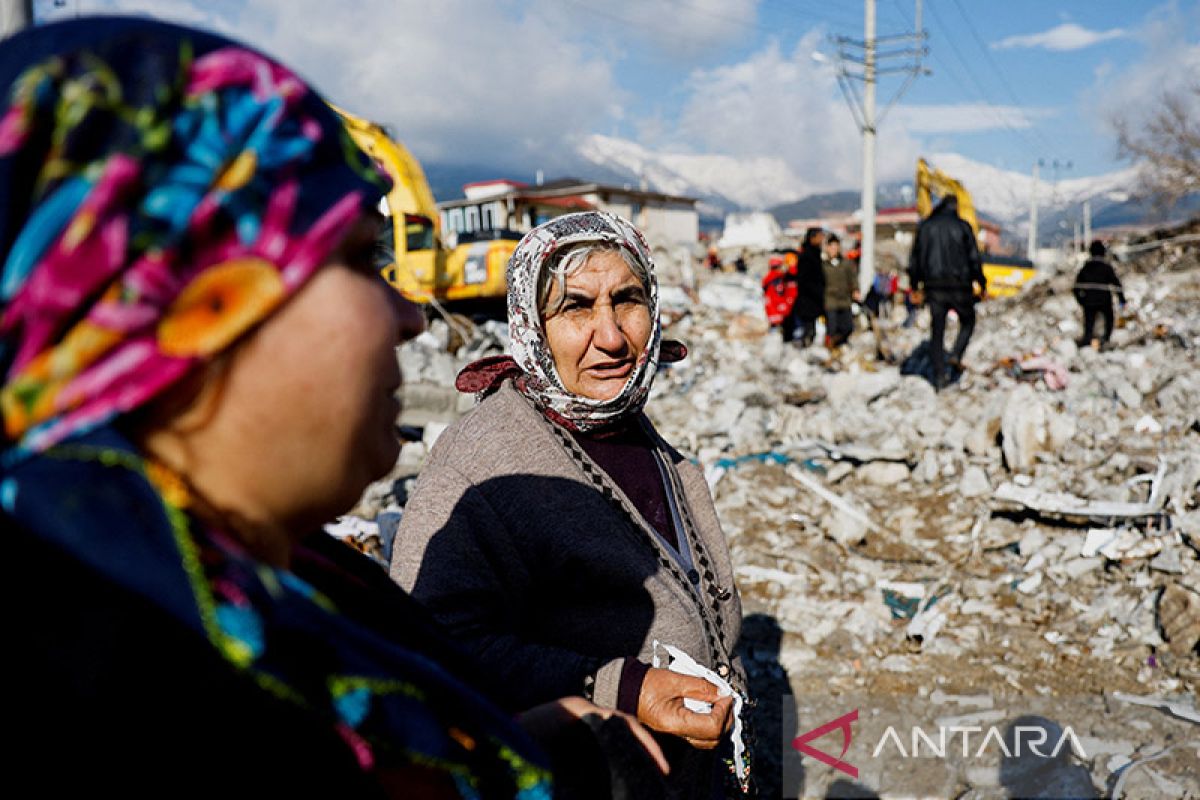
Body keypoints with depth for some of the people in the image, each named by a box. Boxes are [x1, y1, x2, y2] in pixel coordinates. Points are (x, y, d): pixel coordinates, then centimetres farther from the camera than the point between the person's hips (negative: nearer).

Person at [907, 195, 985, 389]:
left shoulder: (925, 226, 6)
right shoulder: (962, 226, -1)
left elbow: (915, 257, 8)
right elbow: (974, 257, -1)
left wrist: (915, 284, 14)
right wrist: (980, 282, 6)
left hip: (934, 288, 2)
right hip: (959, 286, -2)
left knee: (937, 332, 5)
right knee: (967, 321, 20)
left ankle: (939, 376, 0)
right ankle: (957, 354, -2)